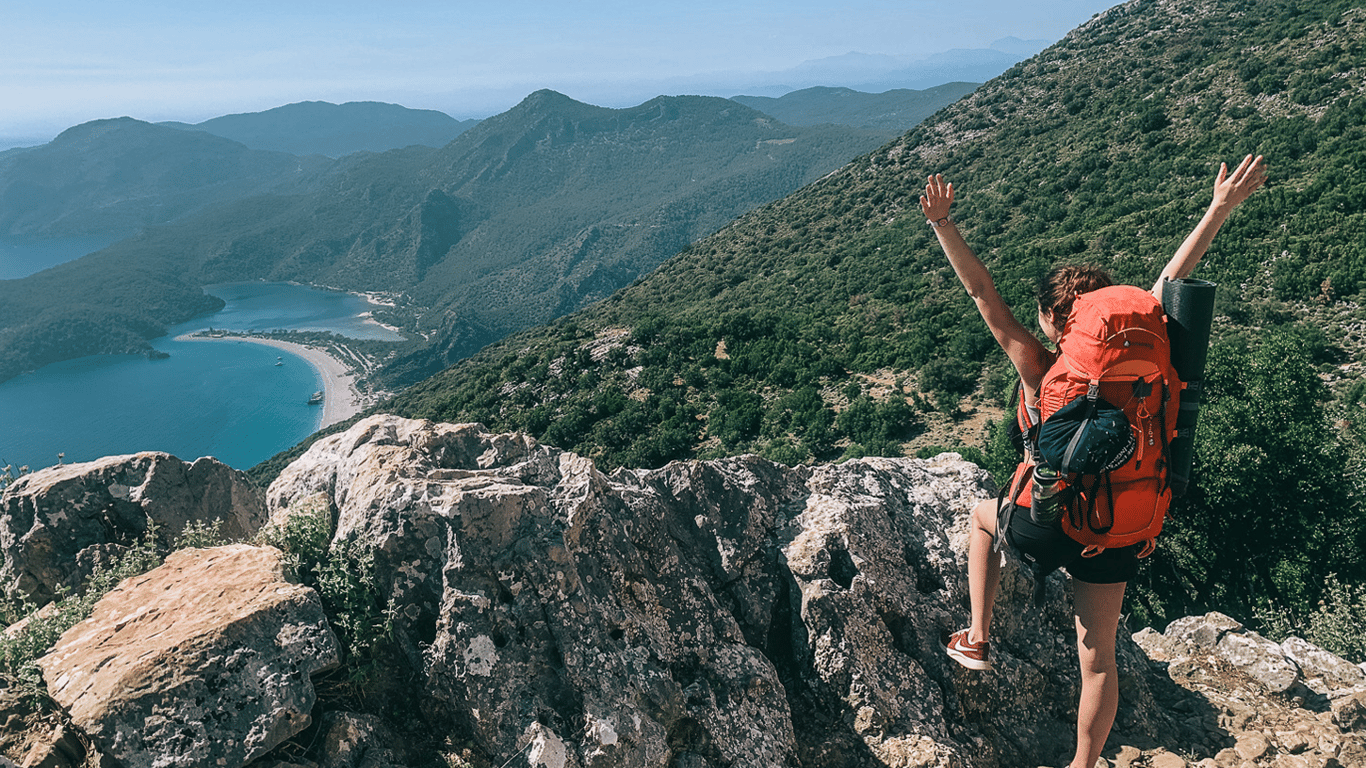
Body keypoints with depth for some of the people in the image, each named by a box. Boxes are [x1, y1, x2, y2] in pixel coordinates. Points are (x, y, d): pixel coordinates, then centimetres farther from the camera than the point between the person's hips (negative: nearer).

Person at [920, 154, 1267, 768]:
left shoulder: (1038, 369, -17)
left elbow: (981, 291, -18)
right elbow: (1170, 280, -2)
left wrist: (942, 223, -17)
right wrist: (1221, 207, 2)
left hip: (1044, 527, -2)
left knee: (982, 514, 32)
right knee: (1098, 658, 16)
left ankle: (977, 639, 29)